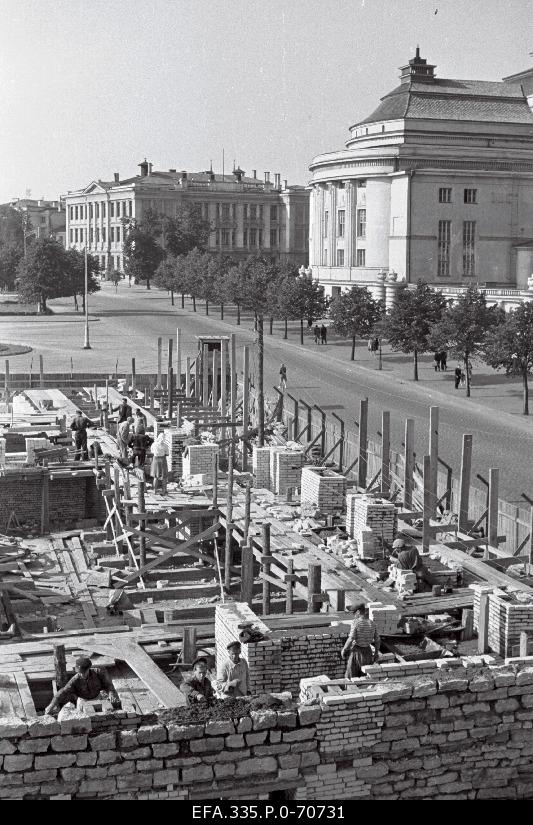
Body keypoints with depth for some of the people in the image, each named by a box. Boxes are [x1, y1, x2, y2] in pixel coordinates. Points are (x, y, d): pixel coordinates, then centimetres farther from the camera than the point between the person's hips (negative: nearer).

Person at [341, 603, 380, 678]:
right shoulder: (372, 623, -1)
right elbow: (377, 640, 4)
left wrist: (344, 649, -7)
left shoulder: (356, 622, -16)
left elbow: (351, 639, -21)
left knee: (351, 677, 7)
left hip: (356, 651, -5)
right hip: (367, 652, 5)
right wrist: (376, 653, 17)